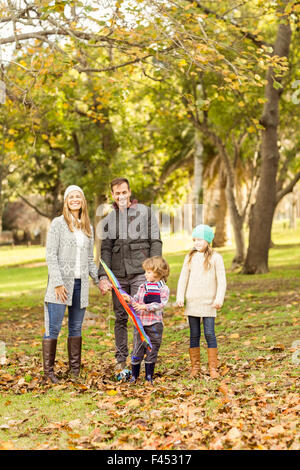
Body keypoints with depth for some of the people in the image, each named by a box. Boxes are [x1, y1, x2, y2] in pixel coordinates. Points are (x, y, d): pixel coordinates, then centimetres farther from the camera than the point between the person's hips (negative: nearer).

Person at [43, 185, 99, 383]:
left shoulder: (88, 227, 15)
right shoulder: (58, 223, -2)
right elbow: (51, 255, -7)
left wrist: (99, 278, 6)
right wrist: (58, 283, -15)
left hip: (81, 284, 5)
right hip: (61, 283, -5)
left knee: (76, 328, 10)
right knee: (53, 328, -4)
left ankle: (75, 370, 17)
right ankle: (48, 370, 2)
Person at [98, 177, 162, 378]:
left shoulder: (145, 212, 4)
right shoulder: (108, 220, 13)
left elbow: (155, 243, 2)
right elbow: (106, 250, 8)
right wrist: (103, 276, -5)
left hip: (140, 273, -3)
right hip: (118, 276, 3)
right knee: (121, 317, 6)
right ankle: (121, 360, 14)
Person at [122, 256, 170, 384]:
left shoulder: (163, 289, -4)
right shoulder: (142, 286, 11)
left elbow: (160, 305, -15)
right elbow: (136, 300, 10)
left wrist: (145, 307, -24)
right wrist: (129, 299, -10)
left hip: (154, 324, -3)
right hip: (140, 322, 3)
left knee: (152, 350, 5)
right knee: (137, 349, 4)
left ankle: (149, 376, 17)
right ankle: (134, 375, 14)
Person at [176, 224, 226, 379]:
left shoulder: (215, 258, -2)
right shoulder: (190, 257, 8)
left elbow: (221, 280, -2)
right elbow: (183, 278, 10)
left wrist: (219, 299, -11)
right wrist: (180, 297, 1)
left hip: (208, 303, -3)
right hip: (192, 302, 3)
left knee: (209, 333, -4)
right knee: (194, 334, 7)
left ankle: (213, 367, 3)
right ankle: (195, 367, 15)